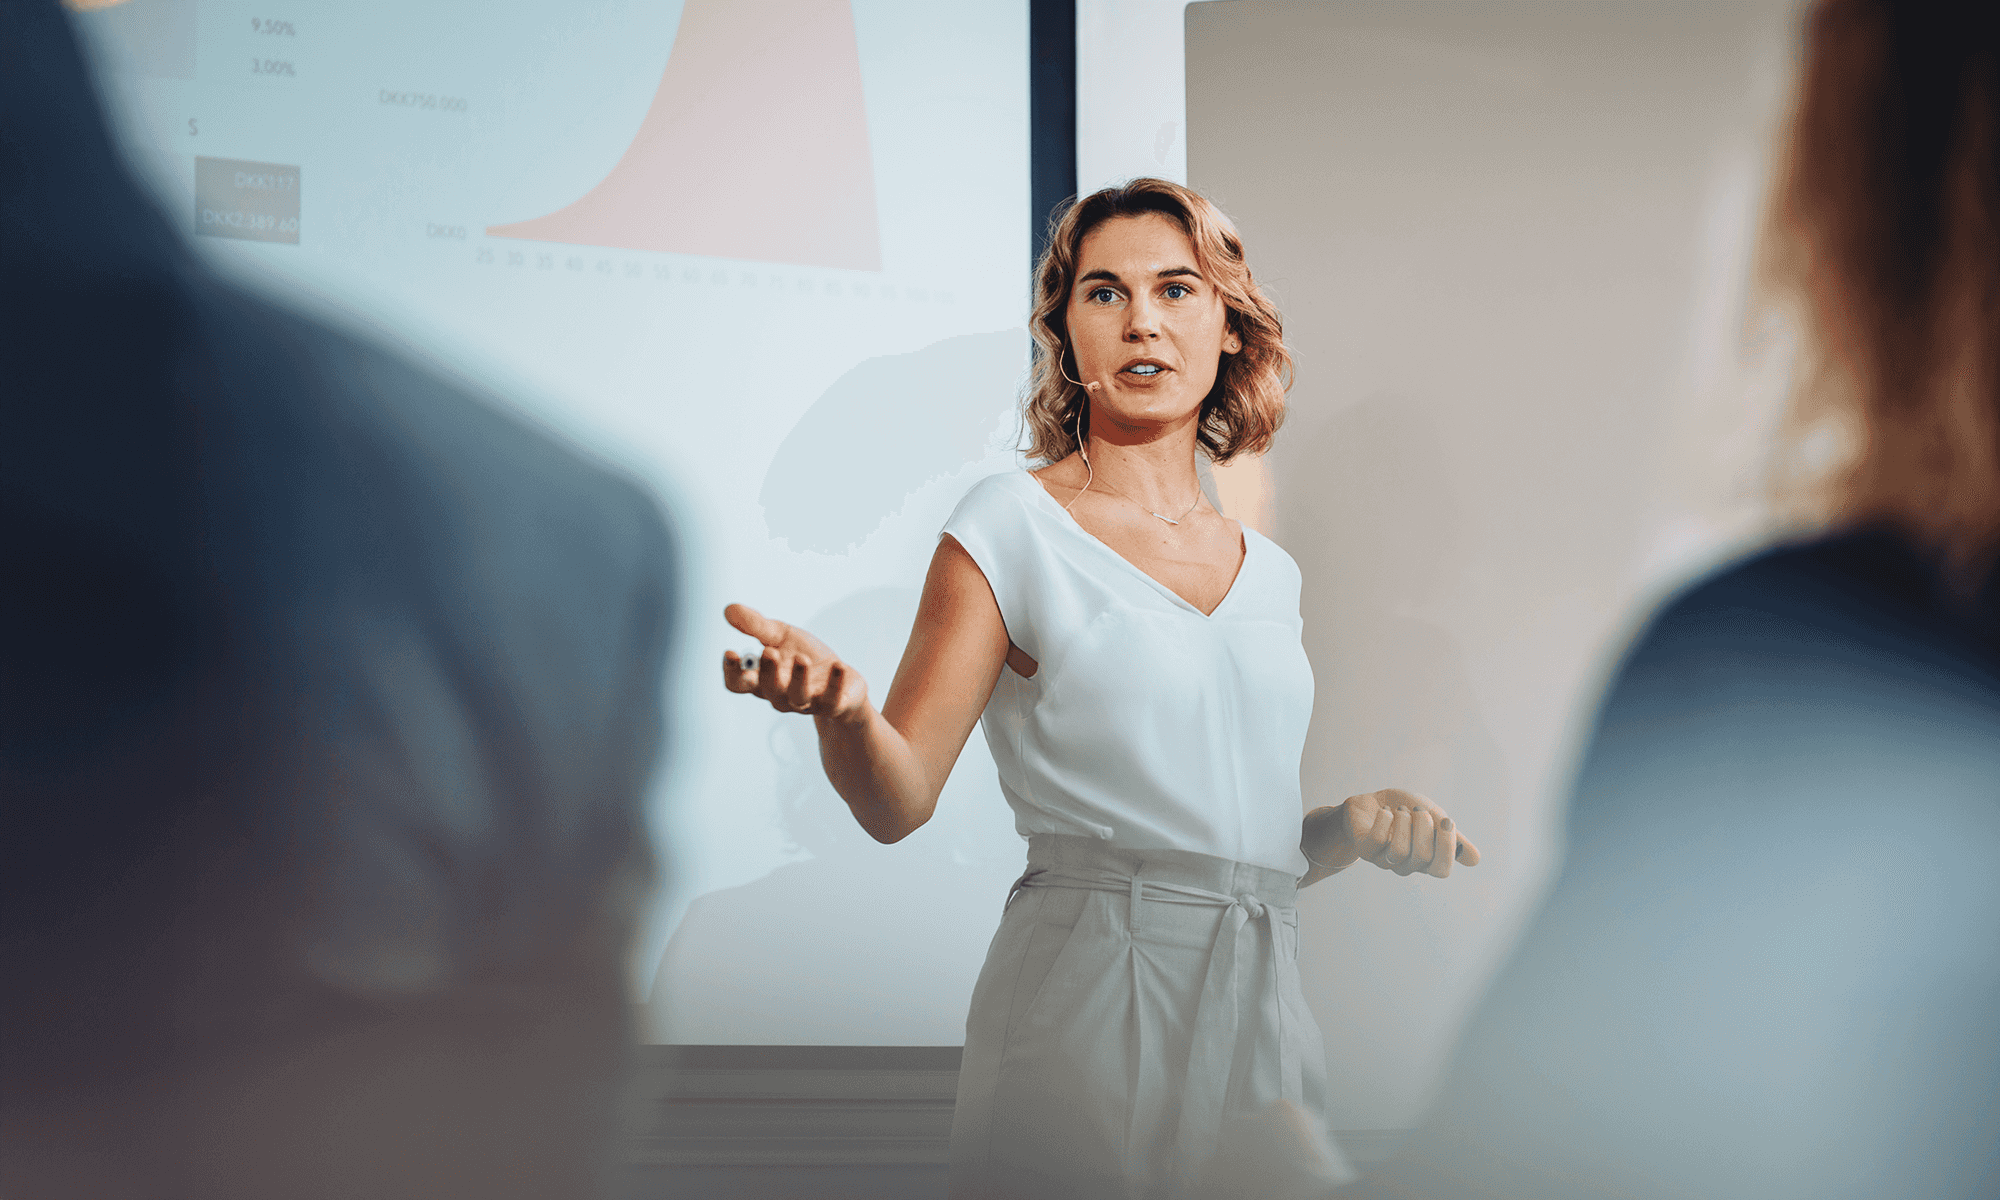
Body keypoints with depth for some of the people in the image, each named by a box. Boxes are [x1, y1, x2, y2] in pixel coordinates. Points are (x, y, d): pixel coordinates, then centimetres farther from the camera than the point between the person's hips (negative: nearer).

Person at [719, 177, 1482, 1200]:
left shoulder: (1269, 573, 14)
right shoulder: (1013, 525, -1)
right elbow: (898, 800, -6)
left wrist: (1357, 826, 3)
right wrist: (837, 704, -26)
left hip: (1265, 1000, 5)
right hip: (1091, 1006, -5)